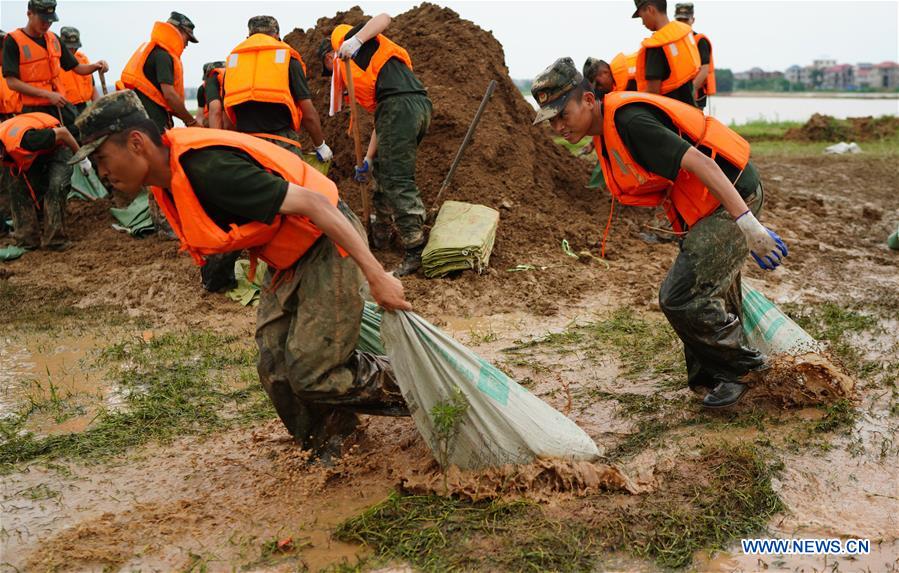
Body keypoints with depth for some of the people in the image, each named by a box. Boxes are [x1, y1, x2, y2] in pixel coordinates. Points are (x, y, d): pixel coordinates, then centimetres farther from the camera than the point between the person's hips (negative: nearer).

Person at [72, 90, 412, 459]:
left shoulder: (206, 167, -29)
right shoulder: (168, 177, 1)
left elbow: (312, 202, -31)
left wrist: (376, 275, -31)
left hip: (328, 244, -9)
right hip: (287, 260, 9)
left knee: (311, 373, -9)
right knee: (275, 368, 5)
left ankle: (403, 386, 15)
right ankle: (326, 445, 26)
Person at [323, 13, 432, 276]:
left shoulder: (341, 36, 16)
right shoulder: (360, 71, 34)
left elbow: (384, 18, -2)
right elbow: (381, 122, 29)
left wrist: (356, 39, -16)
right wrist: (368, 160, 30)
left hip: (401, 105, -9)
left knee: (397, 181, -8)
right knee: (383, 171, 23)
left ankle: (417, 251, -10)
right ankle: (379, 233, 35)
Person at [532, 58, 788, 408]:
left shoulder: (628, 120, -22)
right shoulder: (606, 133, 10)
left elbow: (699, 162, -29)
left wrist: (747, 223, -33)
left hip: (733, 198, -10)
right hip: (709, 208, 10)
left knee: (681, 297, -10)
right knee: (714, 298, 18)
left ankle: (743, 368, 10)